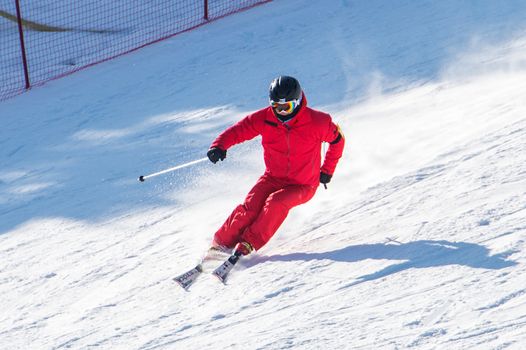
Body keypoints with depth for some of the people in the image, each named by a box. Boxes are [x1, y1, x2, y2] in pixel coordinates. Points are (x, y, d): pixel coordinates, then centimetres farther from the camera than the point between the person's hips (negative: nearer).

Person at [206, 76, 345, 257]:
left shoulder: (317, 122, -18)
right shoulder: (265, 119, -13)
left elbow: (337, 139, 0)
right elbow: (239, 130, -10)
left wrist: (327, 171, 4)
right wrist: (219, 145, -30)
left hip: (303, 186, -2)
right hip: (273, 178, 2)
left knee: (276, 202, -32)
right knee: (250, 208, -23)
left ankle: (247, 245, -26)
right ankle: (220, 245, -12)